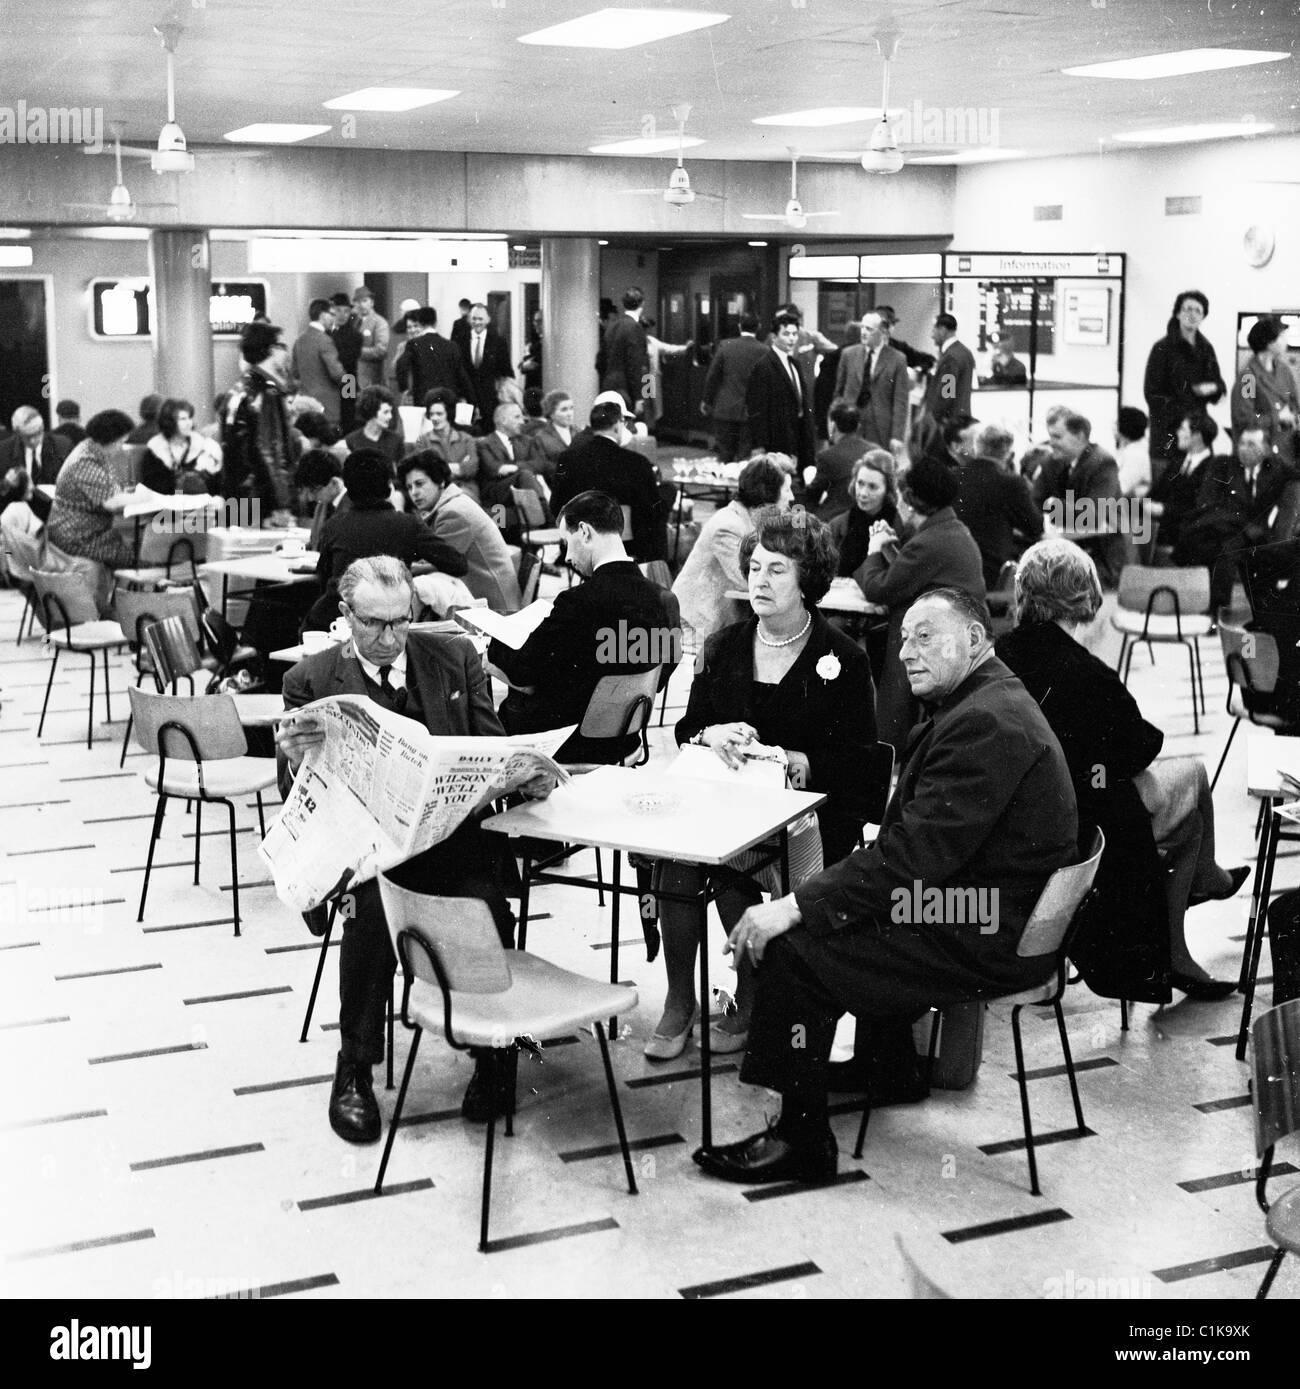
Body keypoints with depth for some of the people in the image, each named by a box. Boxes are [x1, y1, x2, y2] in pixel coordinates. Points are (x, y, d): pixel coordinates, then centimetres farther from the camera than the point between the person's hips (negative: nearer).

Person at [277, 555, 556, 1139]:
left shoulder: (456, 656, 11)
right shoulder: (313, 680, 4)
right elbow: (296, 796, 1)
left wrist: (524, 773, -12)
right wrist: (295, 759, -24)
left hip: (453, 829, 1)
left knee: (489, 909, -28)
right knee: (373, 909, -32)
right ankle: (355, 1069, -12)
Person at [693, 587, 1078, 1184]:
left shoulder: (984, 722, -21)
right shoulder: (986, 704, 14)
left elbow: (917, 854, -27)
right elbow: (916, 838, 15)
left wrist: (796, 906, -25)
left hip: (987, 940, -11)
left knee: (792, 948, -14)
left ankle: (802, 1139, -3)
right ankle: (892, 1061, 33)